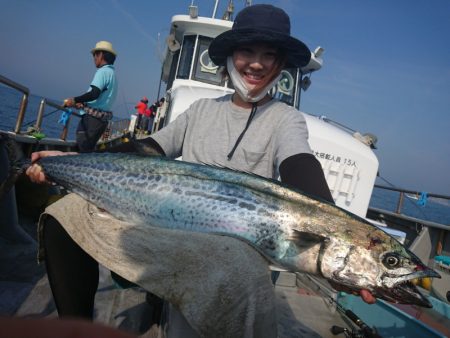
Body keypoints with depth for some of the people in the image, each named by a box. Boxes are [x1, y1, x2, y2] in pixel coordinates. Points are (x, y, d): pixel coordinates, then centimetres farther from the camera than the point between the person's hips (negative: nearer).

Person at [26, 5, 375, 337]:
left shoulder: (287, 119, 0)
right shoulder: (202, 108, 13)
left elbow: (301, 171, -19)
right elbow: (147, 150, 9)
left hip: (233, 238, -4)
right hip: (170, 219, 5)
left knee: (241, 277, -40)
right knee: (65, 213, -3)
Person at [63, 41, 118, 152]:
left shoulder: (103, 71, -10)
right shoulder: (112, 73, 19)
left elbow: (94, 94, -22)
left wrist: (74, 100, -12)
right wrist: (83, 104, 26)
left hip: (92, 118, -10)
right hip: (102, 119, 10)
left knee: (82, 151, -10)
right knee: (88, 150, 13)